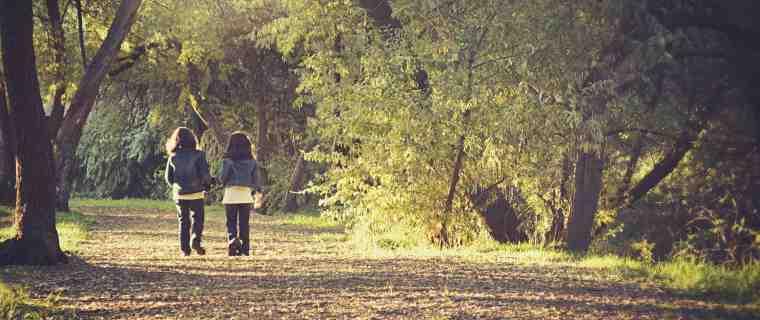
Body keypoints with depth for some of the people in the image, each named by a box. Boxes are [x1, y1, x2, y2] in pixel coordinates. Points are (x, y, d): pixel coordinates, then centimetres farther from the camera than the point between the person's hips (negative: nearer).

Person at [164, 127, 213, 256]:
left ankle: (184, 249, 7)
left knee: (183, 221, 12)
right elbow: (205, 174, -10)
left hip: (179, 194, 3)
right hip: (196, 193, -3)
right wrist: (208, 184, 10)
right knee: (197, 219, 9)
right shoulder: (198, 155, -7)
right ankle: (196, 241, -14)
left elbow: (168, 178, 5)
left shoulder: (173, 157, 2)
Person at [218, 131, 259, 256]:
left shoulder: (228, 161, -8)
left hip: (231, 194, -3)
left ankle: (233, 239, -18)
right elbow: (255, 179, 5)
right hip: (246, 194, 3)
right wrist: (253, 190, 22)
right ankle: (244, 248, 9)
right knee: (244, 223, 9)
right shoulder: (251, 161, 2)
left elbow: (222, 178, -6)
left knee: (231, 222, 5)